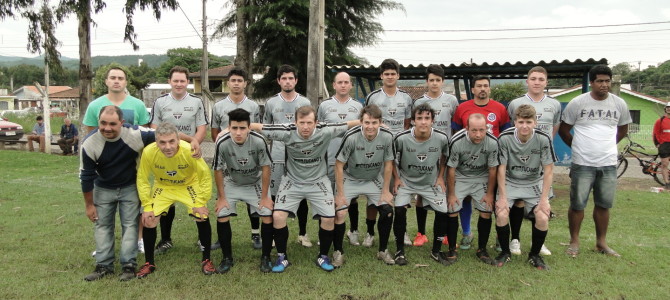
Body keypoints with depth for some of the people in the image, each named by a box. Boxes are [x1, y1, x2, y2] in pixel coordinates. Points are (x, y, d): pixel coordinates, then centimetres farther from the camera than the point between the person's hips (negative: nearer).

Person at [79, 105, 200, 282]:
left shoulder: (135, 134, -29)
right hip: (103, 189, 2)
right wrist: (89, 205, -5)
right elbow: (86, 176, -13)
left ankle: (129, 265, 5)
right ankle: (104, 266, 17)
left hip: (130, 187, -1)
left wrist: (192, 140, -31)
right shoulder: (89, 144, -24)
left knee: (130, 224, -2)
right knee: (102, 225, 6)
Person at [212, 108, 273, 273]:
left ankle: (266, 257, 8)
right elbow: (218, 170, -13)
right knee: (222, 216, -9)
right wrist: (221, 197, -7)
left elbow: (266, 168, -17)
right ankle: (227, 258, 11)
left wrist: (264, 196, -13)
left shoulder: (259, 141, -30)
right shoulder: (222, 143, -28)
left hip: (256, 183, -1)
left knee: (268, 216, -12)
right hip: (232, 183, 1)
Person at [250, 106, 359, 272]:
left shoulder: (325, 131, -21)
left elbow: (348, 124, -10)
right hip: (292, 181, 0)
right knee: (278, 216, -14)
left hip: (318, 181, 1)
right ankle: (282, 257, 9)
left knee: (329, 219, -8)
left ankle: (323, 256, 18)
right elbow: (258, 126, -18)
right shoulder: (287, 132, -23)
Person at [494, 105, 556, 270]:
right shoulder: (505, 138, -16)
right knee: (501, 214, -22)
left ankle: (534, 254, 10)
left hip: (534, 184, 1)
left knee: (543, 217, -19)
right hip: (510, 182, 0)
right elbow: (501, 168, -10)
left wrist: (544, 199, -15)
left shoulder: (543, 139, -16)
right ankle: (505, 252, 6)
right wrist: (502, 197, -14)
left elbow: (548, 170, -10)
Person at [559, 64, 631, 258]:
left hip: (609, 164, 3)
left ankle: (601, 243, 24)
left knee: (603, 205, 10)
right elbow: (563, 129, 5)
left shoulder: (619, 104, 5)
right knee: (577, 204, 2)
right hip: (583, 164, -3)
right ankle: (574, 242, 16)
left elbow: (623, 129, 21)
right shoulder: (577, 103, -3)